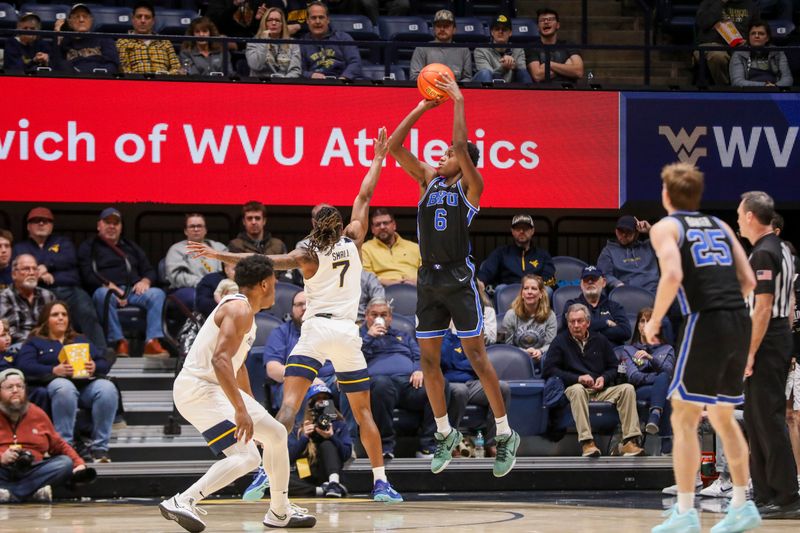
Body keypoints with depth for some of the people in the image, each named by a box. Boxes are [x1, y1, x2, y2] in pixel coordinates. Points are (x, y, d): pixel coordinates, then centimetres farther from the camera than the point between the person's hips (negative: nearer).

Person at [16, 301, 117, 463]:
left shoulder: (81, 340, 32)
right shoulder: (35, 342, 21)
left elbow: (105, 363, 20)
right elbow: (25, 366, 1)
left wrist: (95, 367, -6)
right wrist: (54, 370, -15)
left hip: (88, 382, 3)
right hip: (57, 381, -3)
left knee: (107, 388, -32)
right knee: (64, 388, -41)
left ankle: (99, 447, -32)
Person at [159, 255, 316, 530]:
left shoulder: (244, 310, 17)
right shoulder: (240, 309, -17)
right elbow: (220, 359, -29)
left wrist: (252, 407, 35)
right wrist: (241, 410, -33)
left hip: (214, 387, 11)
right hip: (198, 389, -11)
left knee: (276, 434, 17)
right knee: (246, 457, -21)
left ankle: (280, 512, 28)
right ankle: (182, 502, -25)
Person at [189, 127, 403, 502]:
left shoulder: (307, 255, 3)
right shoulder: (353, 240, 9)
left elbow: (267, 261, -12)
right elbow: (364, 196, 20)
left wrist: (220, 255, -16)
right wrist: (378, 159, 31)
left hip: (314, 330, -2)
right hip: (347, 333, 2)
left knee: (289, 405, -10)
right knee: (363, 413, 11)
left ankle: (268, 472, -26)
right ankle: (380, 482, 9)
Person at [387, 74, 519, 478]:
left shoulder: (470, 184, -3)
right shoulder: (429, 179, 11)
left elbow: (461, 146, -19)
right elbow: (394, 147, 4)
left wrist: (458, 101, -13)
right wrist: (422, 108, 1)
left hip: (459, 278, -6)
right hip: (428, 278, 6)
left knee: (477, 357, -5)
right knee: (429, 360, 7)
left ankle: (505, 434, 2)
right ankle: (445, 434, 20)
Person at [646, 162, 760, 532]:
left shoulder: (665, 227, 3)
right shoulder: (719, 226, 21)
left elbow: (673, 275, -14)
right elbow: (748, 280, 14)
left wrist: (654, 321, -3)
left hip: (704, 323, -6)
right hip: (740, 321, 6)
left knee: (684, 419, 1)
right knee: (723, 417, 19)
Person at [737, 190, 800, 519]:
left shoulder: (763, 254, -15)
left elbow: (763, 308, -20)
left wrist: (749, 353, -19)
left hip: (766, 344, -10)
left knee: (769, 421, -8)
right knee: (755, 419, 15)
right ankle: (765, 496, 18)